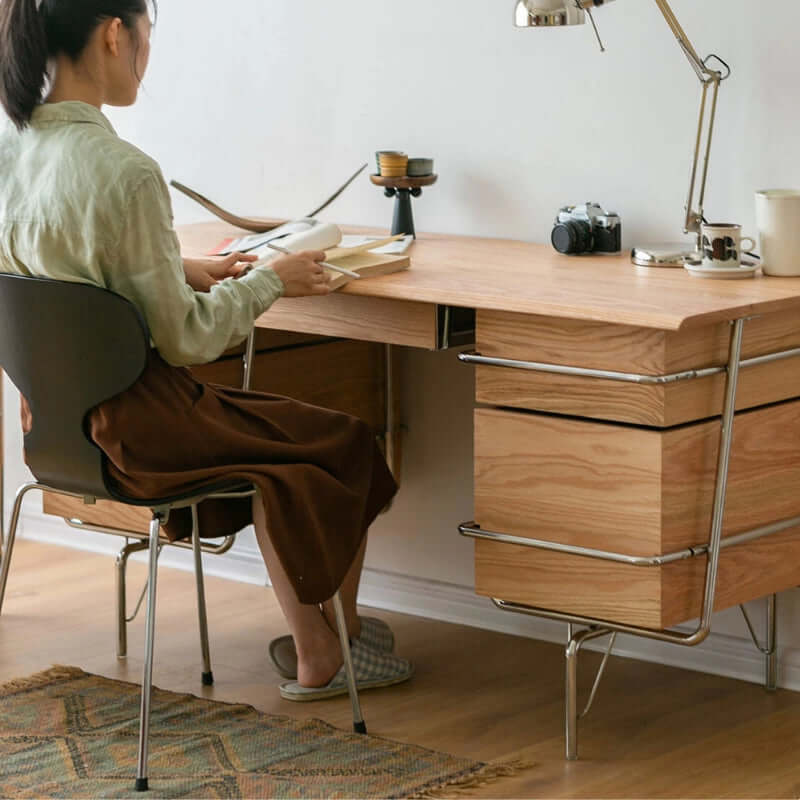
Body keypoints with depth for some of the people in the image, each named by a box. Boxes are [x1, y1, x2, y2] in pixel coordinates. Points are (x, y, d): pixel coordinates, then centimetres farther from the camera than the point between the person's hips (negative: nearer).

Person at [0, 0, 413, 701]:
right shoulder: (123, 173, -28)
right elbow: (183, 339, -19)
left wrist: (180, 272, 11)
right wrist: (270, 282, -4)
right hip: (135, 426, -8)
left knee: (281, 447, 28)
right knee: (346, 445, 17)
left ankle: (312, 647, 35)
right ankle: (331, 649, 36)